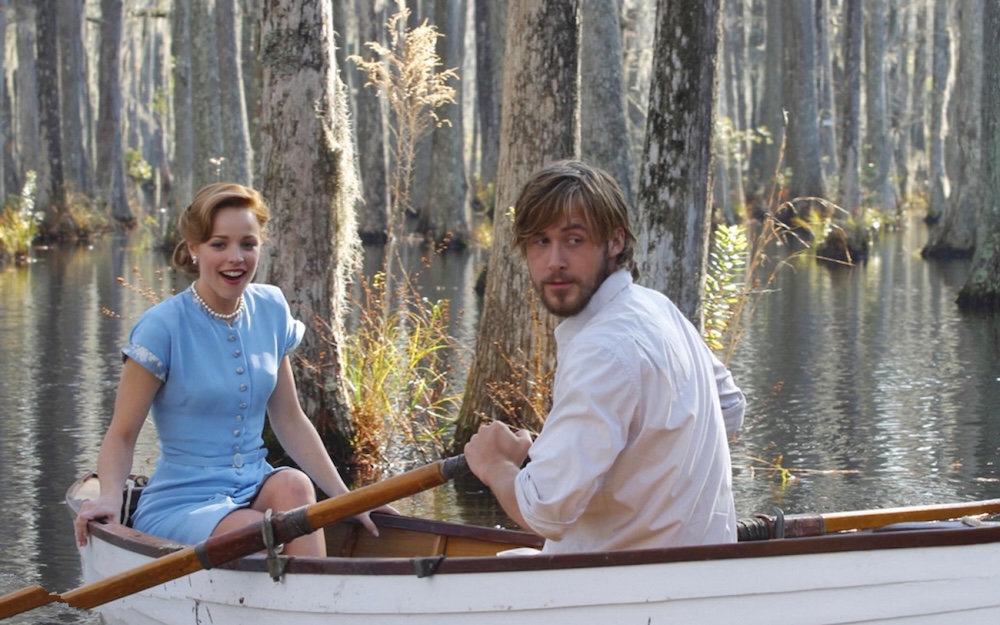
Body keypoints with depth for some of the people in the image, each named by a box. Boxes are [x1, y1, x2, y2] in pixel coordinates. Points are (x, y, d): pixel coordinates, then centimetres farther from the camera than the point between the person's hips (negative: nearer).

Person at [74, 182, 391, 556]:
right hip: (179, 506, -5)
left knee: (294, 485, -28)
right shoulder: (163, 327, -10)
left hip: (254, 490, 5)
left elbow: (289, 420, 13)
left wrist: (344, 497, 7)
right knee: (258, 531, -33)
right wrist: (110, 497, -27)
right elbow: (122, 434, -7)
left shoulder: (270, 309, 7)